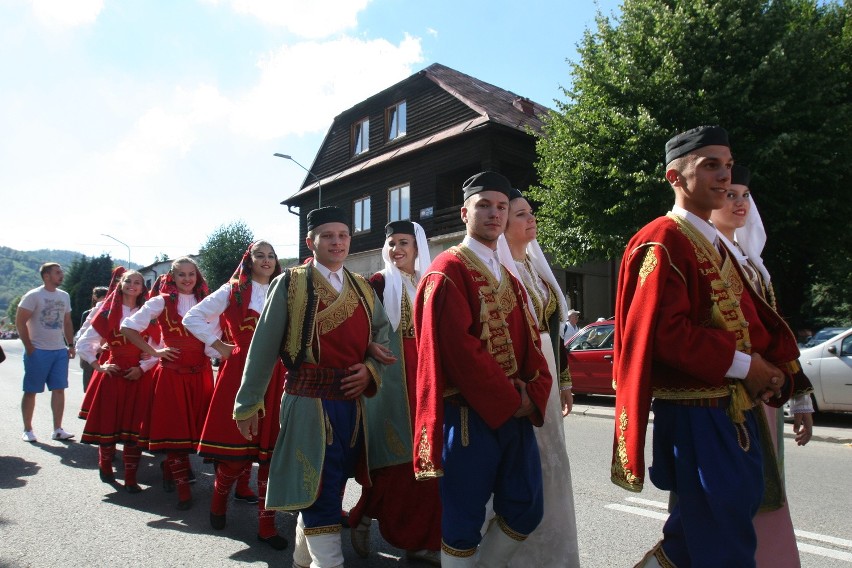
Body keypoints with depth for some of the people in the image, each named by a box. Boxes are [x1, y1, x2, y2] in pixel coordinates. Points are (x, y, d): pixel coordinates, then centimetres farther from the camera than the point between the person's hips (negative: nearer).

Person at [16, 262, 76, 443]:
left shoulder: (64, 296, 10)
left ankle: (57, 429, 9)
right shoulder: (33, 296, -7)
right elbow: (20, 322, -9)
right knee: (31, 391, 4)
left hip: (60, 350, 5)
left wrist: (70, 345, 11)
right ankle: (27, 430, 15)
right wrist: (29, 347, -13)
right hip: (38, 351, -5)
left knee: (59, 389, 4)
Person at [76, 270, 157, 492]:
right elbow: (83, 343, 6)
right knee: (108, 422, 3)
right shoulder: (107, 313, 5)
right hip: (113, 374, 0)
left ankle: (130, 478, 6)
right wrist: (98, 366, -2)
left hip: (139, 377, 0)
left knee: (134, 426, -1)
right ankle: (105, 465, 29)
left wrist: (143, 367, -7)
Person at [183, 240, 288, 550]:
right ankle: (220, 495, 31)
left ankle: (267, 522, 8)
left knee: (270, 446, 1)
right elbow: (192, 318, 5)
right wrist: (219, 346, 1)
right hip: (239, 372, -2)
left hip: (276, 377, 3)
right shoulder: (232, 291, 5)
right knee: (235, 444, -1)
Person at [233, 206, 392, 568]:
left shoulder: (363, 288, 12)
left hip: (352, 404, 5)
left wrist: (371, 369, -2)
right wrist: (248, 403, -3)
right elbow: (263, 347, -3)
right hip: (309, 403, -5)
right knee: (318, 495, -2)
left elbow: (383, 334, 18)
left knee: (322, 493, 17)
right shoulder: (290, 283, -2)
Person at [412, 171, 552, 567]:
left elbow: (530, 341, 12)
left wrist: (532, 396, -5)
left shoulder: (509, 277, 16)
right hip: (470, 415, -7)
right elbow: (459, 348, -18)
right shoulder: (447, 270, -9)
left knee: (526, 510, 14)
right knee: (464, 519, 4)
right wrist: (511, 401, -14)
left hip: (516, 412, 8)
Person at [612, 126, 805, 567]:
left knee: (741, 501, 21)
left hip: (734, 407, 9)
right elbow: (664, 331, -24)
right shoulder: (662, 242, -16)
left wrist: (772, 361, -5)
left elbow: (744, 313, 13)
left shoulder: (714, 244, 14)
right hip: (694, 412, -9)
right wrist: (743, 365, -18)